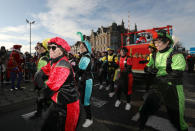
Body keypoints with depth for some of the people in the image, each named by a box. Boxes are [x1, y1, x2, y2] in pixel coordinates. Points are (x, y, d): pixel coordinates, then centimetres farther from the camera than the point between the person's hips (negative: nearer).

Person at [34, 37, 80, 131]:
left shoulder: (62, 66, -27)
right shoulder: (53, 62, 2)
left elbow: (49, 89, -25)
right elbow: (38, 75, 4)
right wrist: (44, 86, -12)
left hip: (66, 106, -8)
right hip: (57, 103, 8)